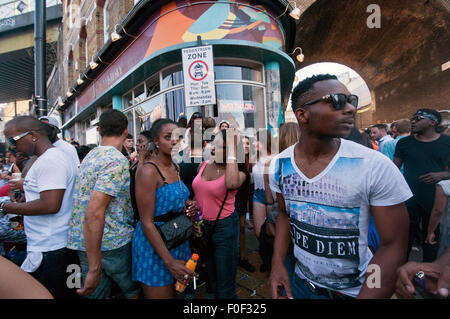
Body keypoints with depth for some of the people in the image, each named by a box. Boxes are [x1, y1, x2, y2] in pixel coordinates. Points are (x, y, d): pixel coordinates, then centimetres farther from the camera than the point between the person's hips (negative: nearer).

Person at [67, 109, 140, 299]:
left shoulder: (90, 155, 9)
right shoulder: (117, 161, -20)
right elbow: (94, 213, -27)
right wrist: (94, 268, -24)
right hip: (113, 242, -8)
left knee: (97, 293, 19)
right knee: (135, 290, 13)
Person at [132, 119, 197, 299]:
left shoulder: (175, 167, 5)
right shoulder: (148, 170, -19)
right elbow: (146, 222, -21)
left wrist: (187, 205, -3)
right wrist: (170, 262, -23)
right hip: (155, 245, -8)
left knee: (178, 292, 22)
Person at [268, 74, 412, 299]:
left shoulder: (377, 167, -21)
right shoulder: (279, 165, -11)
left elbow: (393, 246, -15)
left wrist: (367, 297, -19)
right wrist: (278, 263, -6)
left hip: (356, 290, -2)